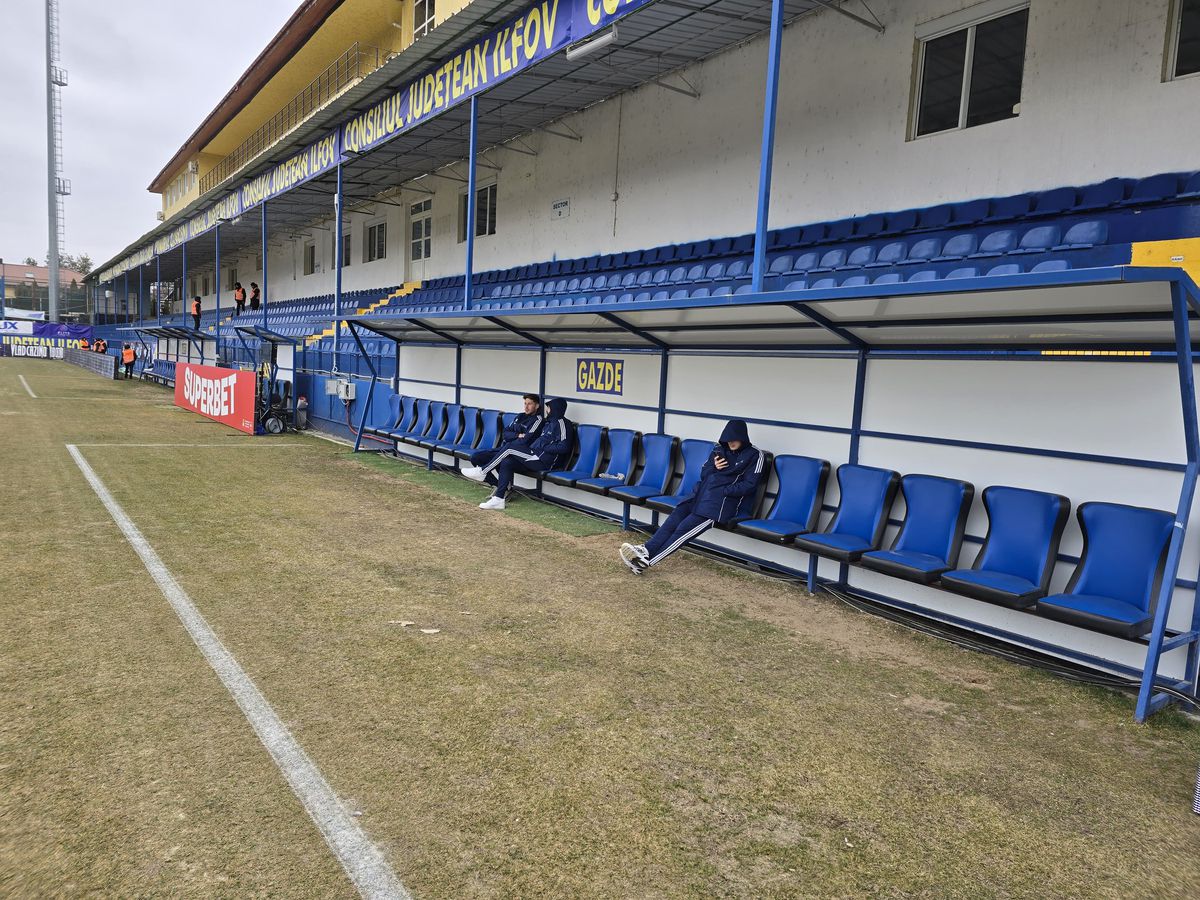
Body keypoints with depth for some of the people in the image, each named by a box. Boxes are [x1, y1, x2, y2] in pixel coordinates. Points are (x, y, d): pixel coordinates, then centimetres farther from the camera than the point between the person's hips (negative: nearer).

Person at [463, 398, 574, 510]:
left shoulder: (561, 423, -7)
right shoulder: (549, 423, 24)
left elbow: (564, 447, -19)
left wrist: (543, 448, -13)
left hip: (544, 462, -9)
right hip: (537, 458, 9)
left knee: (510, 448, -13)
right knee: (507, 463, -7)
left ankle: (482, 472, -5)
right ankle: (498, 499, -12)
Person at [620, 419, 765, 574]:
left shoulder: (755, 455, 2)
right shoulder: (719, 449, 19)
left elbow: (749, 485, -6)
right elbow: (704, 474, 19)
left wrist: (722, 492, -12)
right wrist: (714, 467, -3)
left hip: (725, 501, -6)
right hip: (702, 493, 6)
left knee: (685, 528, -23)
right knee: (674, 519, -20)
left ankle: (646, 561, -30)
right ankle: (645, 550, -32)